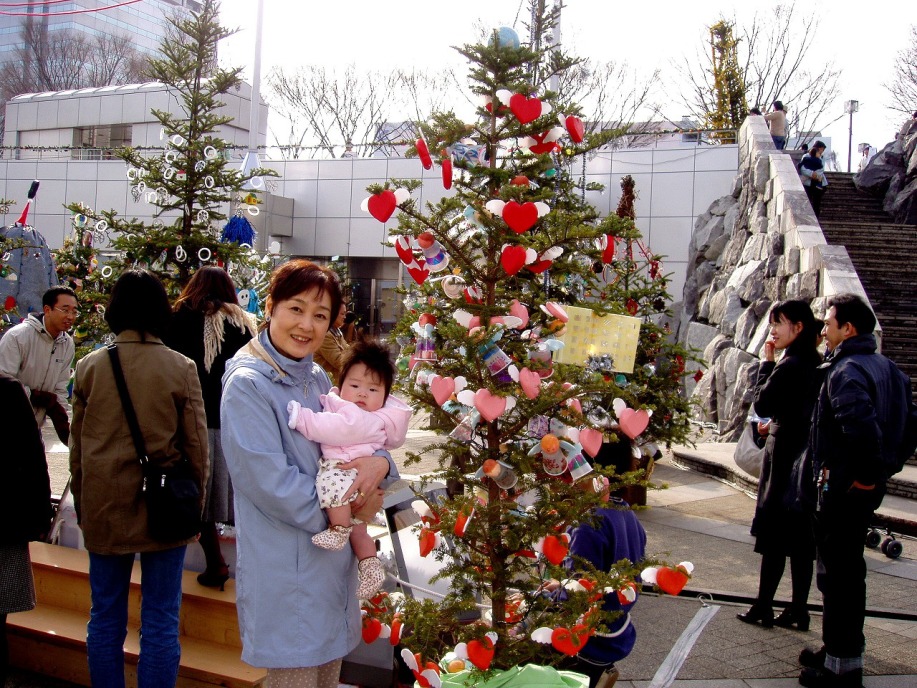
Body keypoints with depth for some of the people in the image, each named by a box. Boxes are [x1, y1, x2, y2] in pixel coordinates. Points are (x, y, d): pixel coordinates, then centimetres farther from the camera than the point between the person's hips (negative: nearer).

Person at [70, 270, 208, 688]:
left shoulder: (89, 367, -2)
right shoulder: (181, 368, -8)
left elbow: (77, 446, 5)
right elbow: (196, 445, -4)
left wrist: (82, 505, 17)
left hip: (103, 508, 2)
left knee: (105, 618, 15)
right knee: (160, 623, 7)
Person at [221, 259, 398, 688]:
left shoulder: (318, 379, 9)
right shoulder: (247, 384, -16)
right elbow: (270, 480, -22)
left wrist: (379, 463, -12)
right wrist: (345, 508, -15)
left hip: (335, 561, 8)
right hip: (285, 573, -7)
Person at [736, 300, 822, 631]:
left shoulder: (789, 365, -17)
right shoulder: (815, 364, 9)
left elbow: (762, 405, -12)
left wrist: (766, 362, -7)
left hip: (785, 456, -8)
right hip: (807, 460, 8)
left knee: (775, 536, -1)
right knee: (800, 537, 10)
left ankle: (763, 607, 7)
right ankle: (799, 610, 16)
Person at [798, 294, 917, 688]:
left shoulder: (845, 370, -18)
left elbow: (860, 423, -34)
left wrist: (864, 473, -22)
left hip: (843, 487, -10)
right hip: (867, 487, 10)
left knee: (838, 574, -1)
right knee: (845, 570, 20)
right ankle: (839, 649, 32)